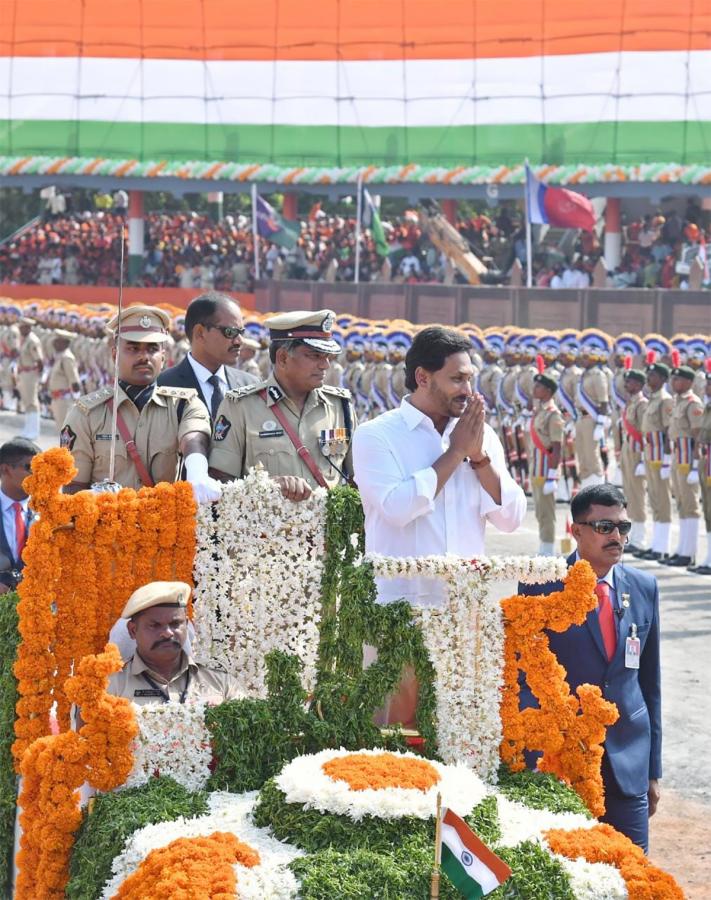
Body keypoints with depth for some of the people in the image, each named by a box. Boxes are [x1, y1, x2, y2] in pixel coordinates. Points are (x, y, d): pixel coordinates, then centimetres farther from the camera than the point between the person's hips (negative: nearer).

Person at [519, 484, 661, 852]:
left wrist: (653, 769, 13)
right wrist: (536, 762, -10)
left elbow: (650, 680, 13)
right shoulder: (541, 587, -5)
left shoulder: (644, 588, 8)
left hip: (628, 762, 3)